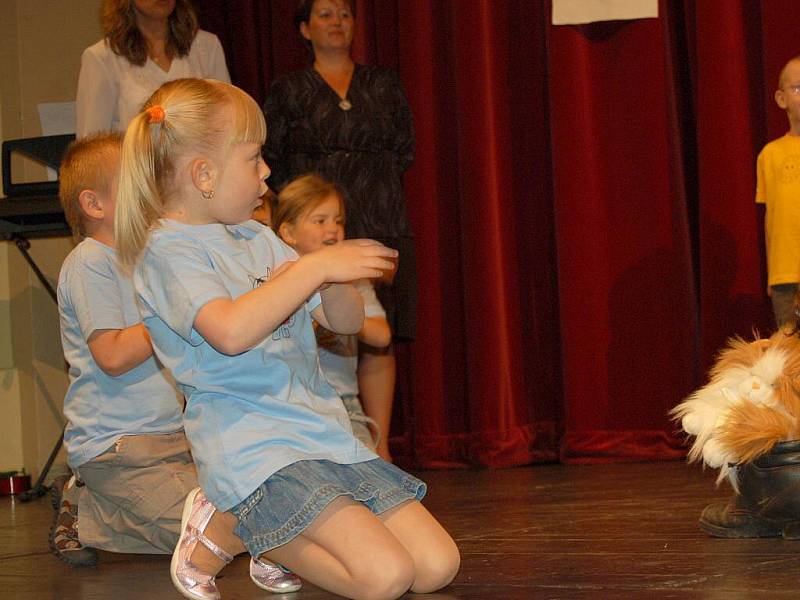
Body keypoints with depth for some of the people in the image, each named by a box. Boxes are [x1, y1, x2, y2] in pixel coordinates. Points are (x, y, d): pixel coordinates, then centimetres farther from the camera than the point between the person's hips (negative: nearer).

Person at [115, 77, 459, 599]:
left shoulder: (258, 238, 17)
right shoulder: (168, 250, -9)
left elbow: (347, 321, 17)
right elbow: (231, 331, -29)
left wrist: (334, 283, -7)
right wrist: (315, 267, -23)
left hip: (326, 431, 8)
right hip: (254, 446, -8)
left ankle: (280, 535, 15)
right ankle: (224, 529, -1)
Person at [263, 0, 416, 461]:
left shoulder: (383, 84, 16)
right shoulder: (289, 90, 9)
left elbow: (405, 151, 13)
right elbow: (272, 162, 6)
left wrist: (371, 187, 7)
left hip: (380, 227, 2)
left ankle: (380, 449, 2)